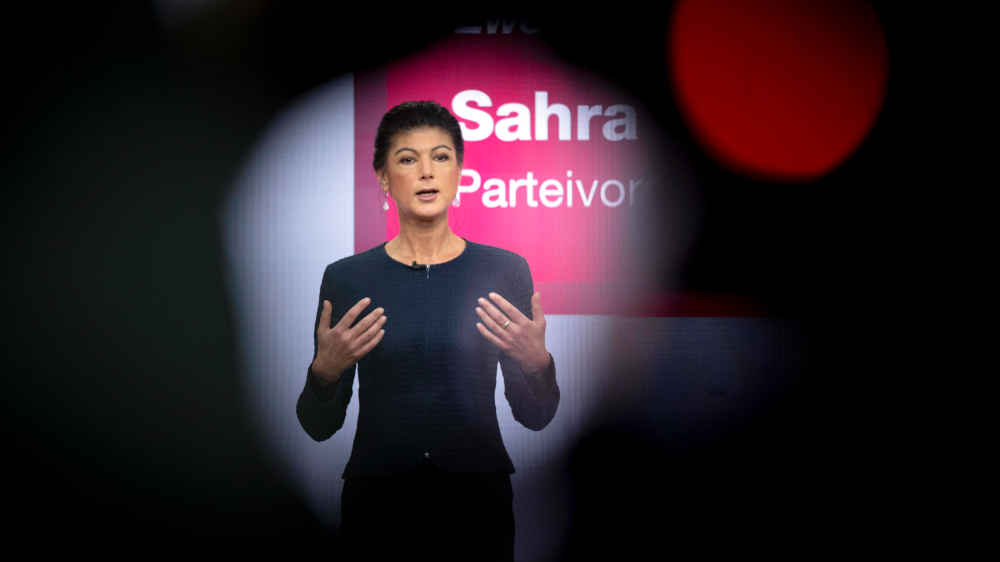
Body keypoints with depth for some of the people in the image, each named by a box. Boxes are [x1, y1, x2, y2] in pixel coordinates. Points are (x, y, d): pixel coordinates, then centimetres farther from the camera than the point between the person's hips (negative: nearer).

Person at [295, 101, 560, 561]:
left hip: (475, 500, 0)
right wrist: (326, 368, -19)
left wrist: (537, 362, -19)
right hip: (377, 502, 0)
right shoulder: (347, 277, -3)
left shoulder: (503, 270, -3)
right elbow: (320, 425, -1)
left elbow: (535, 415, -1)